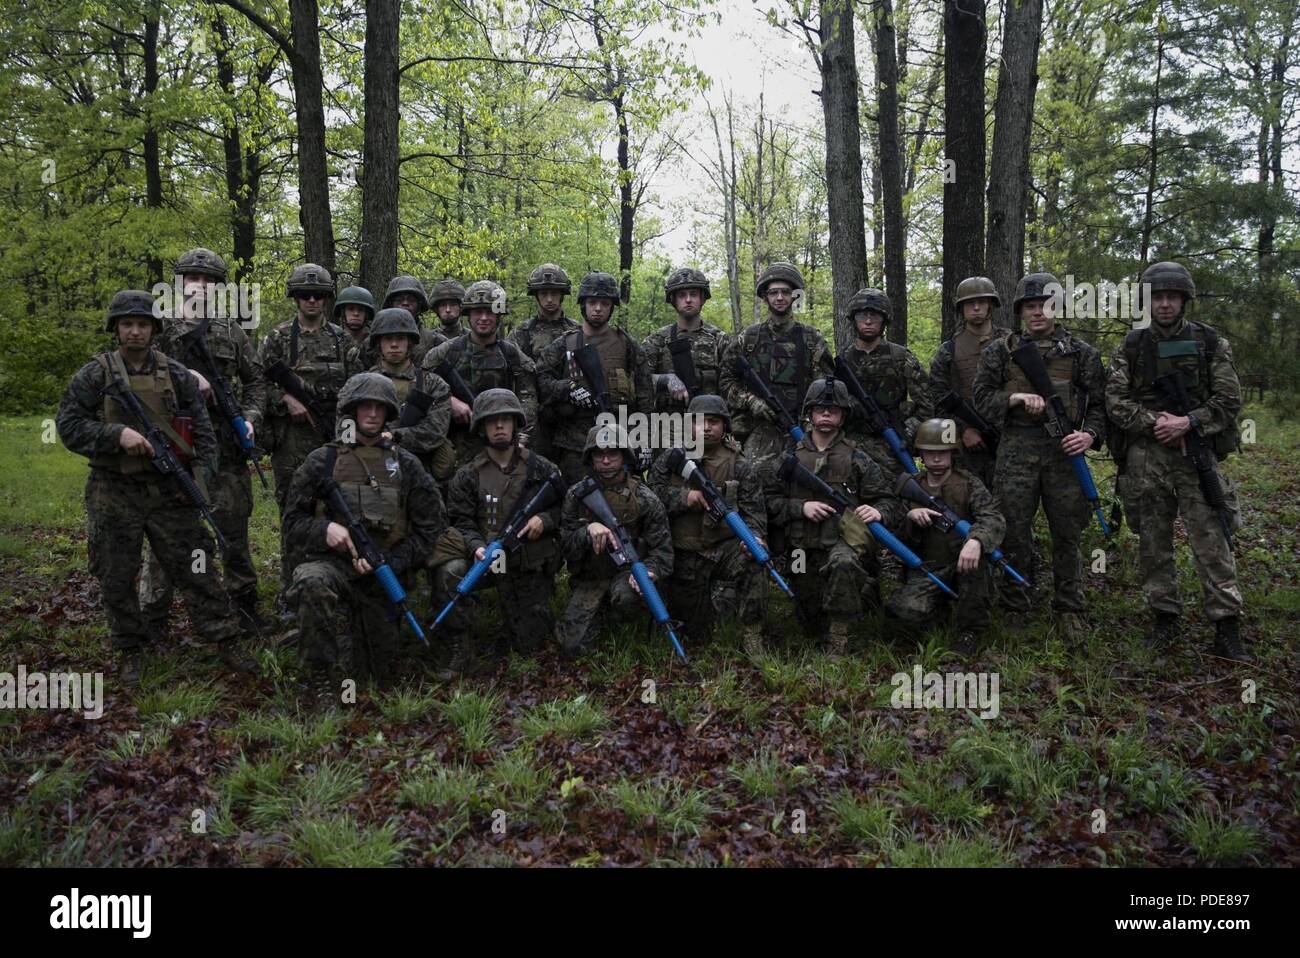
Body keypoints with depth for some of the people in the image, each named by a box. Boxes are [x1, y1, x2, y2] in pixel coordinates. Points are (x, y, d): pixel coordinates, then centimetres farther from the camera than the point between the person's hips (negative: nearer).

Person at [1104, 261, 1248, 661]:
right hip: (1145, 457, 1)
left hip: (1195, 453, -1)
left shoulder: (1210, 343, 5)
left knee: (1211, 538, -4)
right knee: (1154, 539, 7)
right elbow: (1114, 401, 1)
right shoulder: (1131, 347, 7)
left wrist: (1188, 423, -13)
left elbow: (1229, 399, 2)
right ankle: (1164, 613, 19)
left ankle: (1227, 625, 1)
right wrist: (1153, 422, -13)